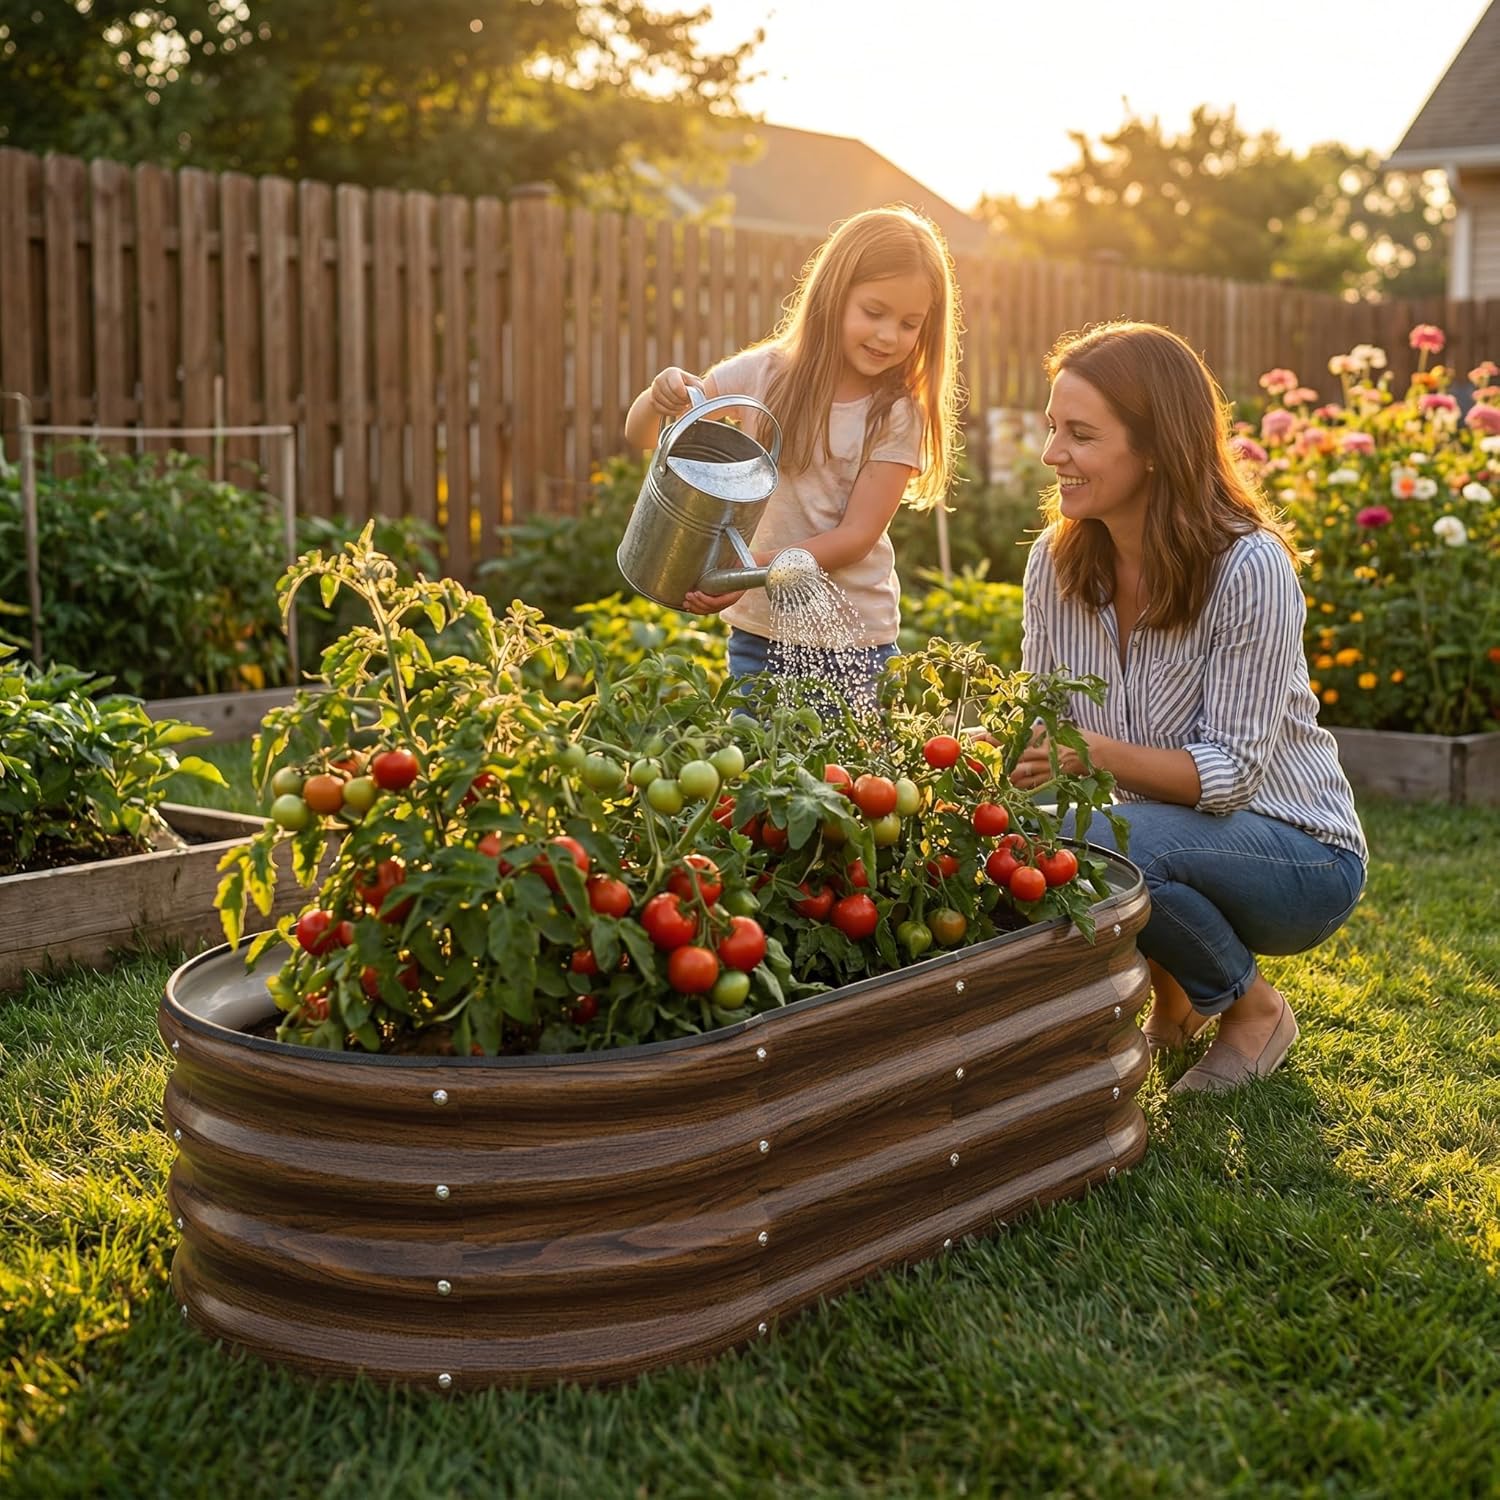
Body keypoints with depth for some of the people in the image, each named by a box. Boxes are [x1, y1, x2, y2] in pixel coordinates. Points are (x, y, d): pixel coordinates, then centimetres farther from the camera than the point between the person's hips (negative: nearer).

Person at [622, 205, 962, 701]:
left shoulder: (897, 415, -5)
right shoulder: (765, 374, -2)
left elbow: (857, 535, -11)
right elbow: (642, 435, 1)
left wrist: (759, 567, -25)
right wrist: (660, 397, -22)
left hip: (854, 643, -1)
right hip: (757, 630, 1)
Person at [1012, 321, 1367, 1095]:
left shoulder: (1249, 567, -24)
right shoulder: (1056, 558, -6)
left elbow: (1230, 771, -24)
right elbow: (1040, 719, 0)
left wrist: (1095, 753, -40)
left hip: (1297, 856, -5)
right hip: (1168, 833, 6)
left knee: (1091, 847, -32)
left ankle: (1252, 1008, -2)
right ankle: (1171, 992, 9)